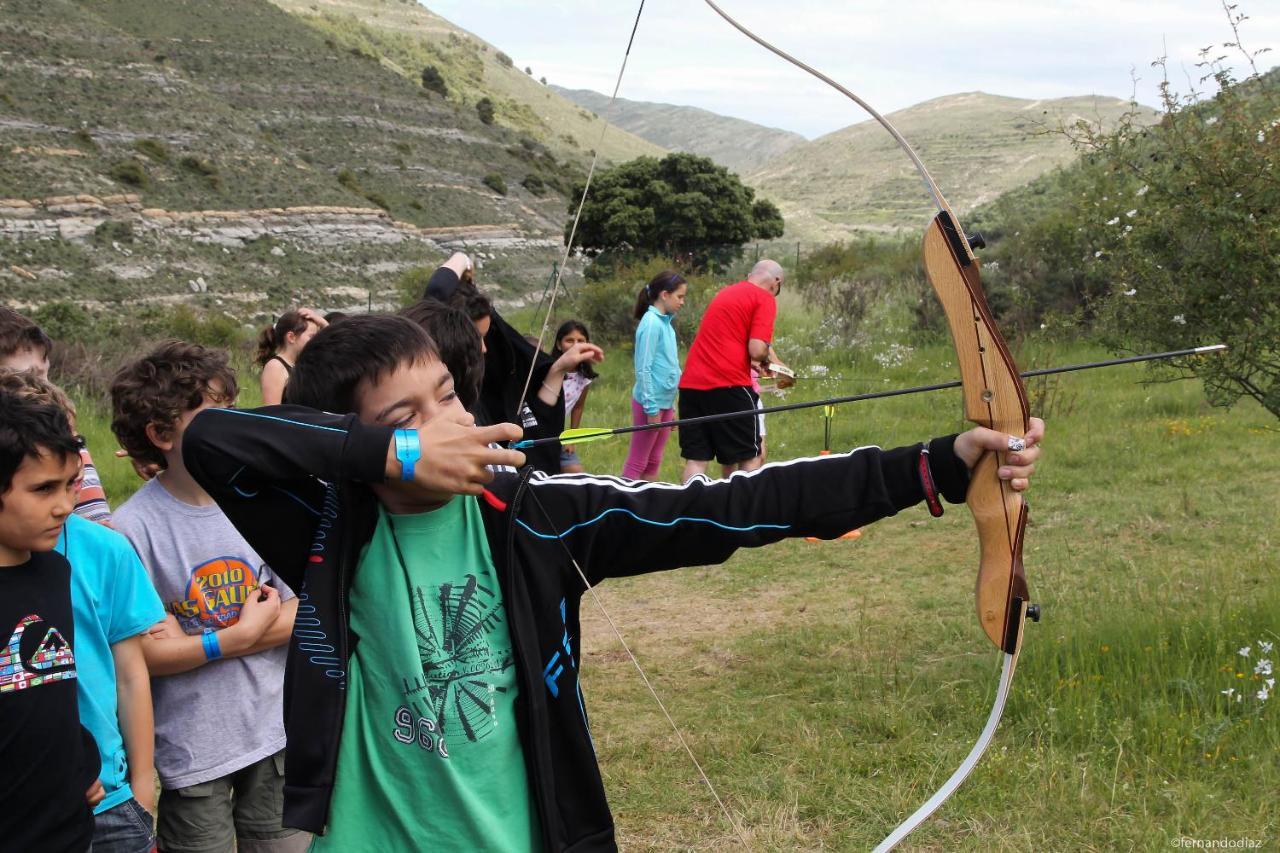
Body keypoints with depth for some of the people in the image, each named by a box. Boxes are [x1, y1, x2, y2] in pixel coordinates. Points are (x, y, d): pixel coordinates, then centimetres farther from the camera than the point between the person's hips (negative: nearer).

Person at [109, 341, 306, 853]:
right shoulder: (133, 529, -15)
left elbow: (309, 611, -7)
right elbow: (139, 653, -16)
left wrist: (195, 640, -16)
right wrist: (238, 636, -16)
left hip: (275, 732, 4)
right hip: (191, 751, -3)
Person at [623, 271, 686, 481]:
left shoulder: (665, 322, 11)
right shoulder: (651, 323, -15)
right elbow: (643, 369, -17)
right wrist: (651, 408, -17)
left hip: (665, 402, 8)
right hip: (651, 403, -8)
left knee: (653, 463, 13)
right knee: (636, 463, -2)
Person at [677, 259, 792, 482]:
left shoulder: (725, 293, 22)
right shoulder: (764, 298, -1)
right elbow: (757, 349, -13)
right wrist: (766, 360, 8)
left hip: (690, 383, 6)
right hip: (729, 384, -6)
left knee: (696, 460, 5)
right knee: (750, 457, 7)